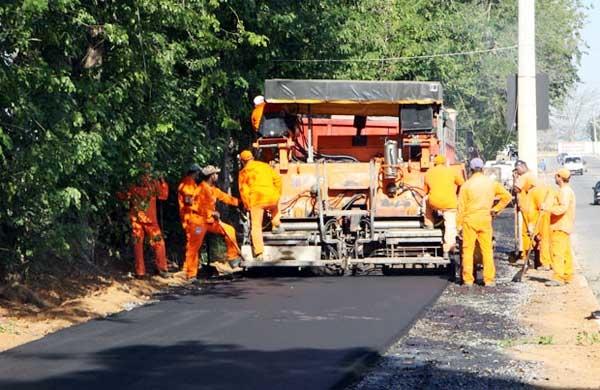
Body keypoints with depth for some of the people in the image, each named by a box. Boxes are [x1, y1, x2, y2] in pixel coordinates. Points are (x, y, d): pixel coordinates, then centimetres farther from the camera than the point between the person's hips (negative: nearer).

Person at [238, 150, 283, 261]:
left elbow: (243, 190, 2)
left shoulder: (244, 172, 5)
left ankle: (259, 253, -5)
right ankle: (276, 225, 24)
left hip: (256, 199, -2)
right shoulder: (265, 166, 14)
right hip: (271, 197, 2)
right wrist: (278, 193, 21)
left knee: (256, 226, 3)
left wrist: (247, 205, 12)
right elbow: (277, 179, 10)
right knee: (275, 207, 40)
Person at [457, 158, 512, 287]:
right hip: (485, 219, 2)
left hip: (469, 219, -2)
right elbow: (507, 196, 6)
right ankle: (489, 279, 7)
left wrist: (459, 225, 2)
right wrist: (496, 209, 12)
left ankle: (468, 279, 3)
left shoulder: (466, 185, -5)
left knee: (468, 249, 4)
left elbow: (461, 207, -3)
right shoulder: (491, 183, 2)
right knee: (487, 250, 8)